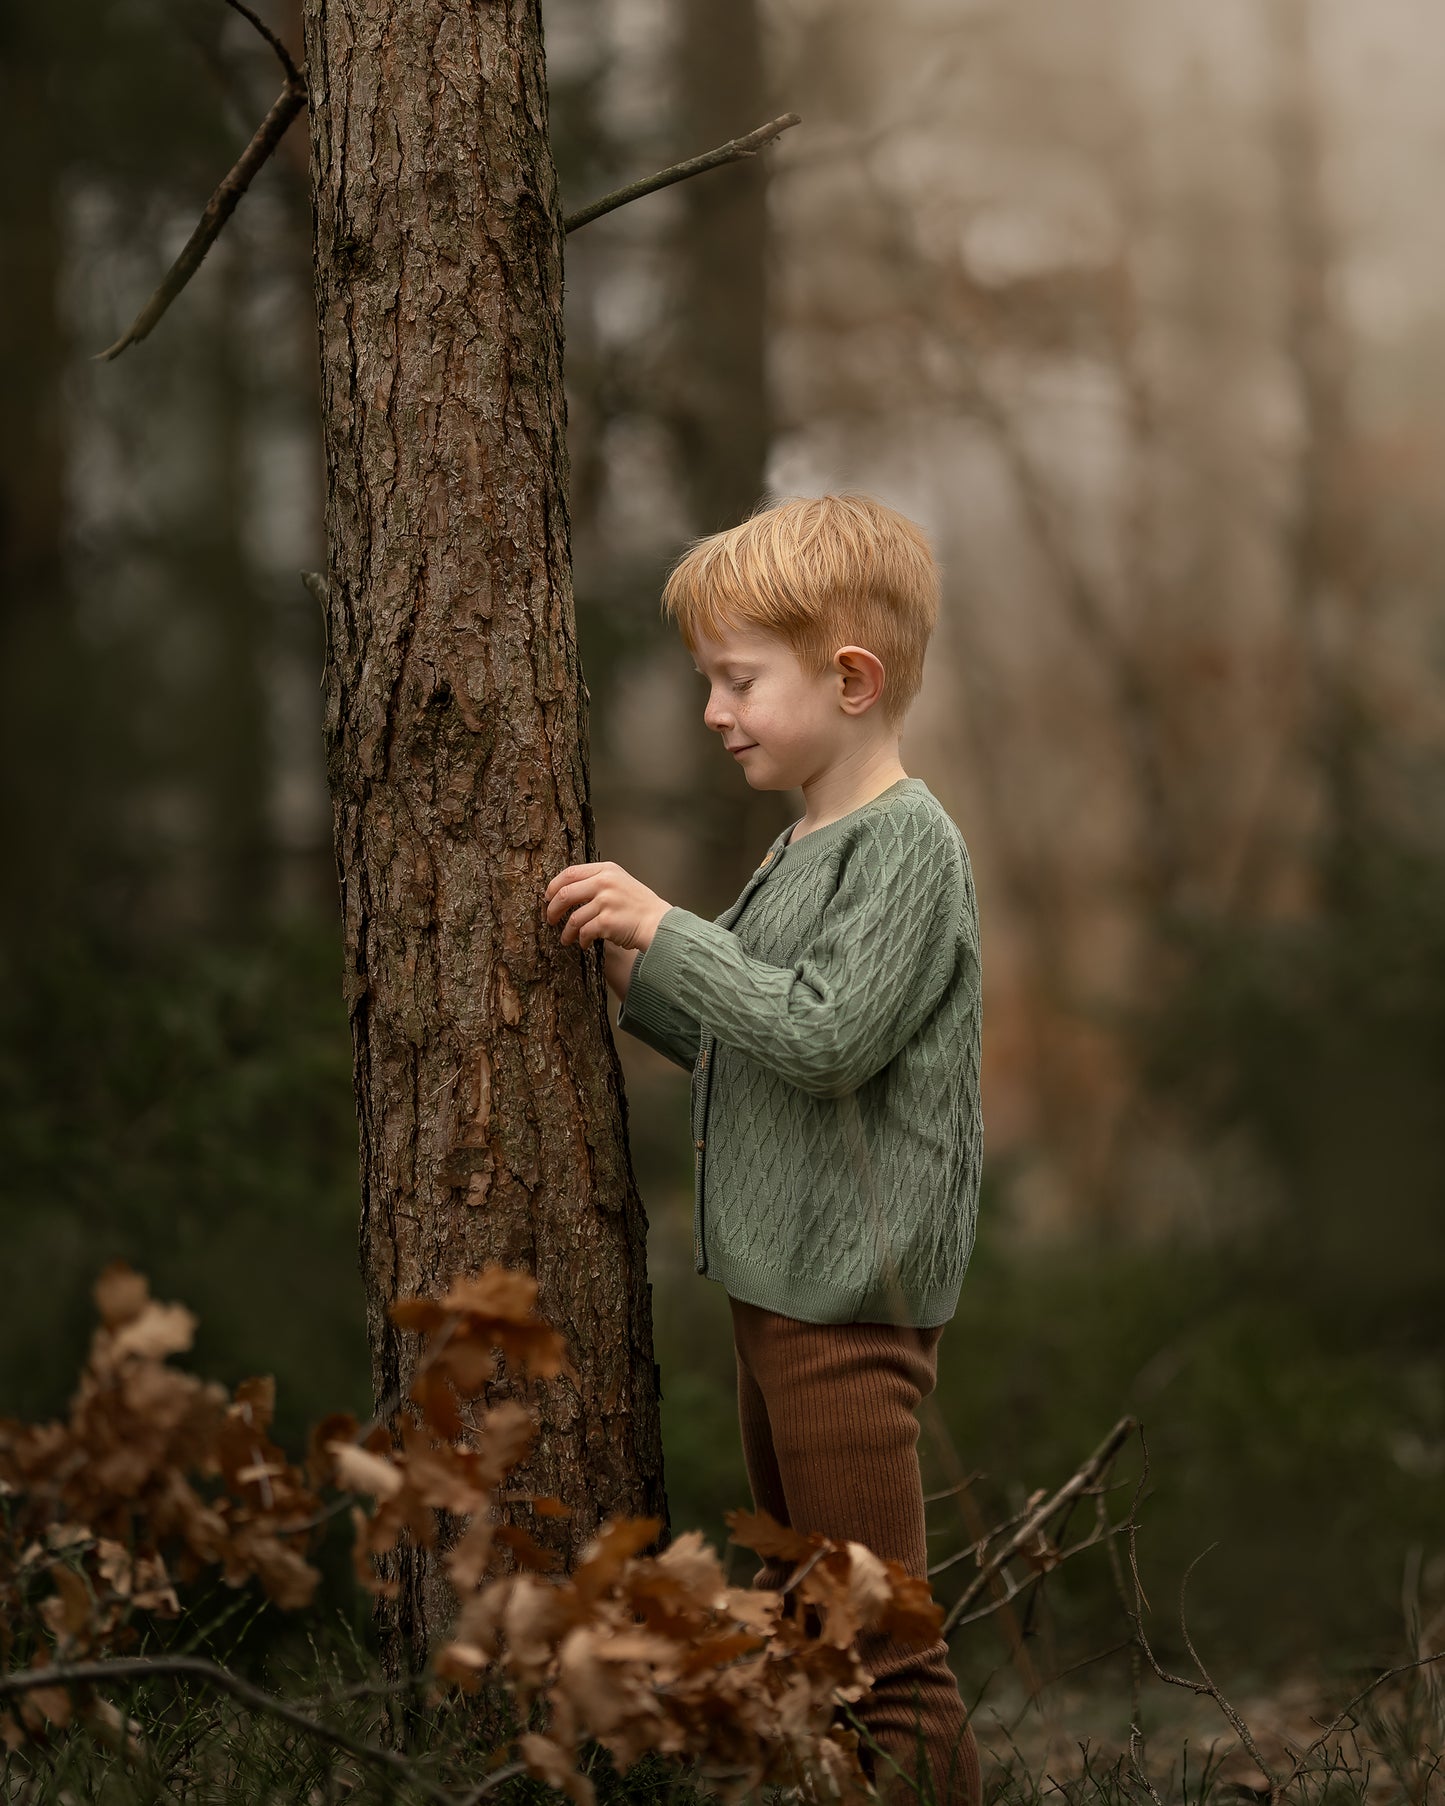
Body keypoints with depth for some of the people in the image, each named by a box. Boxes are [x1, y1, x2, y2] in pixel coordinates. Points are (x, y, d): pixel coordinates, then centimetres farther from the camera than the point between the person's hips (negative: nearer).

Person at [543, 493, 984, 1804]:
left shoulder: (908, 844, -15)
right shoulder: (807, 846, 15)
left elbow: (827, 1036, -25)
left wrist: (668, 930, -19)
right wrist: (630, 969, 7)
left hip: (856, 1299, -10)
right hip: (781, 1285, 10)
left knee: (882, 1647, -7)